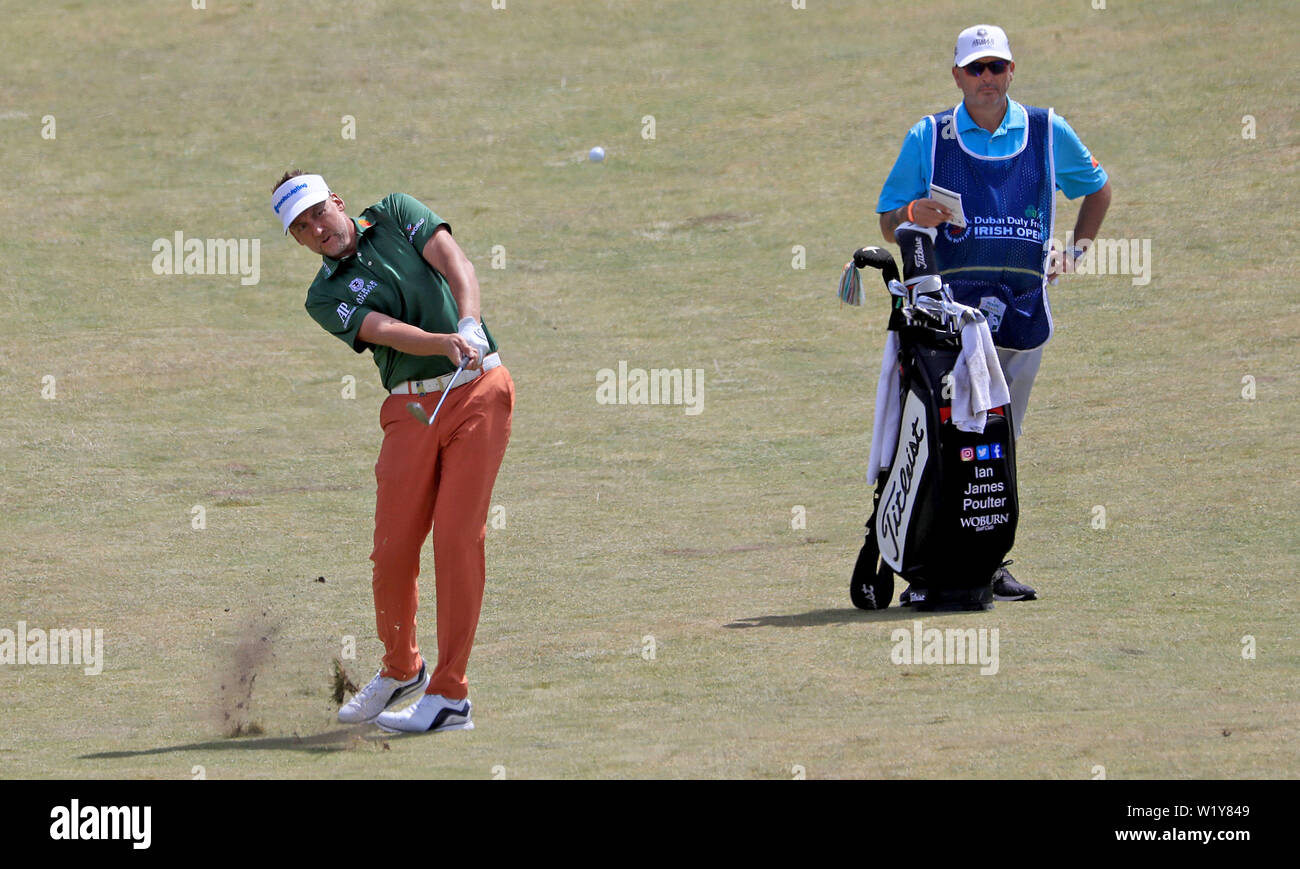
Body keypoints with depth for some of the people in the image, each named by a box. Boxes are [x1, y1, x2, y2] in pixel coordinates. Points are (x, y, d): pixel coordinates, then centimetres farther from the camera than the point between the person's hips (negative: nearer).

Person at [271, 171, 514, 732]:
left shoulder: (396, 214, 10)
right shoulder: (325, 297, 6)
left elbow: (455, 263, -5)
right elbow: (386, 332, -11)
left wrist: (469, 323, -24)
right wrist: (447, 343, -30)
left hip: (478, 392, -2)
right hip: (411, 408, 2)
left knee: (458, 538, -10)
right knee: (393, 548, -4)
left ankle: (449, 696, -10)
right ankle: (400, 671, 21)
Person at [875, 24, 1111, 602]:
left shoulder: (1049, 133, 11)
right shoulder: (927, 137, 7)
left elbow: (1097, 188, 28)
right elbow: (887, 223, 10)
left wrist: (1076, 251, 16)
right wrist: (914, 217, -13)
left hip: (1023, 309, 3)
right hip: (950, 308, -2)